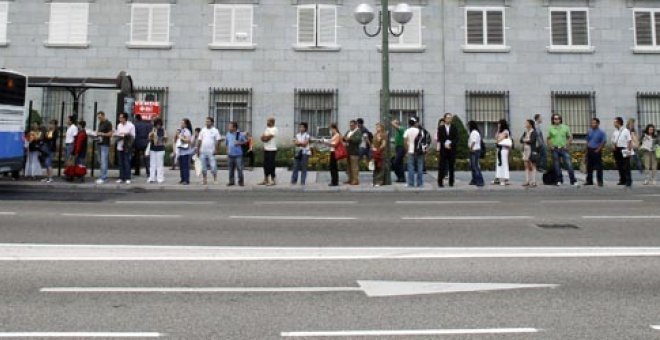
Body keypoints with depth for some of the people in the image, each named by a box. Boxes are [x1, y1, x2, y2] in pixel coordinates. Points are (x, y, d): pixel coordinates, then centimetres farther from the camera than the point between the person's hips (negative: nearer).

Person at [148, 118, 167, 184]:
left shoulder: (163, 130, 0)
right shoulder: (152, 130, 5)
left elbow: (165, 141, 4)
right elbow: (149, 140, 8)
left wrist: (165, 138, -16)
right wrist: (151, 136, -12)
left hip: (160, 149, -3)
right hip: (153, 148, 3)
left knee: (160, 164, -3)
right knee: (152, 164, 5)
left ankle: (160, 179, 1)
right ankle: (152, 178, 10)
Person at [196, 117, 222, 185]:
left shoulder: (215, 130, -2)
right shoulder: (203, 130, 10)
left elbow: (218, 141, -5)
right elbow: (199, 140, 12)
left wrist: (216, 150, -13)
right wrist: (197, 149, 7)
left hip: (211, 152, -4)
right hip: (203, 151, 4)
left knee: (213, 166, -7)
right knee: (203, 167, 8)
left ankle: (215, 180, 3)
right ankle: (204, 180, 16)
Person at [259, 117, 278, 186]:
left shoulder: (274, 129, -10)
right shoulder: (267, 129, 17)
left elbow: (267, 138, -17)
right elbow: (262, 138, 11)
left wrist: (264, 137, 2)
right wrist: (266, 137, -8)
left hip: (272, 150, -8)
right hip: (266, 149, 8)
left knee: (271, 165, -5)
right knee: (265, 165, 9)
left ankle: (272, 181, 1)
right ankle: (265, 180, 16)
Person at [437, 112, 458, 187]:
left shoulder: (454, 128, 8)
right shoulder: (441, 128, 7)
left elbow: (456, 139, 0)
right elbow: (439, 139, 1)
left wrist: (450, 144, -14)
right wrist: (445, 144, -13)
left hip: (452, 150, 1)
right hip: (443, 150, -1)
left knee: (451, 166, 2)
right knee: (442, 166, -3)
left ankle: (451, 182, 7)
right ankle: (440, 182, 1)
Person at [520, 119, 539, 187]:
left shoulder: (534, 132, -7)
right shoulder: (525, 132, 14)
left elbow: (532, 140, -18)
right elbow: (521, 140, 6)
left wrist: (525, 140, -4)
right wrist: (527, 140, -11)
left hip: (532, 151, -7)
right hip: (525, 150, 7)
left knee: (532, 166, -5)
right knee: (526, 166, 7)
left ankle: (533, 182, -3)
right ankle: (527, 181, 12)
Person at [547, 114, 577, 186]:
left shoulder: (565, 127, 4)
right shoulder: (551, 128, 4)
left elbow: (570, 137, 8)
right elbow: (548, 139, 12)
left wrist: (567, 145, -1)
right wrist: (550, 146, -1)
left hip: (564, 149, -1)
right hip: (555, 149, 1)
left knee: (569, 165, -6)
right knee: (557, 166, 5)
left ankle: (573, 181, -3)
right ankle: (559, 181, 16)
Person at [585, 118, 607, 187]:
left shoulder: (601, 132, -6)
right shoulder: (589, 131, 10)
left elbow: (604, 142, -7)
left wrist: (598, 149, -11)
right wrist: (587, 148, 10)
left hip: (596, 151, -5)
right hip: (589, 150, 5)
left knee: (598, 167, -4)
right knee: (589, 167, 8)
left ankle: (600, 181, 1)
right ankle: (589, 181, 16)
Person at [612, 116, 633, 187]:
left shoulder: (626, 131, -6)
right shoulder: (615, 132, 11)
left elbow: (630, 141, -8)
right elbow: (613, 141, 21)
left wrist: (629, 150, -13)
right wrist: (614, 145, 0)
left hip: (624, 150, -6)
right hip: (617, 150, 6)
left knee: (626, 167, -6)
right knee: (619, 166, 10)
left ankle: (628, 181, -3)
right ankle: (622, 180, 20)